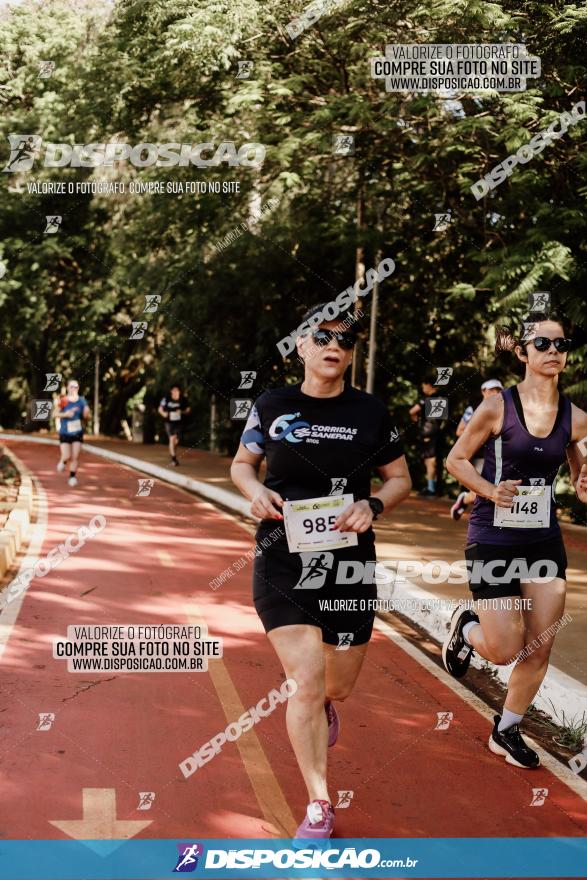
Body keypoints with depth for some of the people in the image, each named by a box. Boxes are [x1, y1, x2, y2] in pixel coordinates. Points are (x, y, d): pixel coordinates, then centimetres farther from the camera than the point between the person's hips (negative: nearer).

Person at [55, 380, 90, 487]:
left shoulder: (82, 401, 0)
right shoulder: (63, 401, -8)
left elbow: (86, 418, 7)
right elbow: (56, 414, -2)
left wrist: (86, 414, -15)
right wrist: (65, 414, -19)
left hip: (77, 433, 2)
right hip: (65, 433, -2)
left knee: (75, 457, -3)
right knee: (67, 456, -4)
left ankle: (72, 477, 10)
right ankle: (63, 461, 32)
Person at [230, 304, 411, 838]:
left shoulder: (370, 413, 0)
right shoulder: (271, 407, -1)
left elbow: (400, 479, 9)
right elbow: (242, 463, 13)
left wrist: (373, 505, -12)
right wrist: (255, 490, -10)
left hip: (349, 565, 2)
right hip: (283, 561, -1)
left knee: (339, 686, 13)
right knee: (306, 683, -10)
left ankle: (324, 707, 54)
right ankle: (319, 807, 6)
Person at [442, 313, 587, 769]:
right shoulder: (497, 407, -11)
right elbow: (456, 459, -2)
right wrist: (491, 490, -18)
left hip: (545, 541, 4)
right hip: (494, 539, -4)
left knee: (539, 650, 6)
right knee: (505, 650, -6)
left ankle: (507, 731, 27)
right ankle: (466, 627, 29)